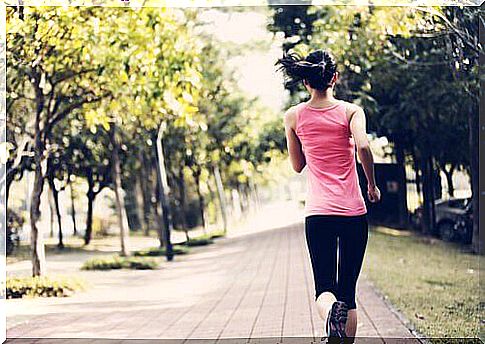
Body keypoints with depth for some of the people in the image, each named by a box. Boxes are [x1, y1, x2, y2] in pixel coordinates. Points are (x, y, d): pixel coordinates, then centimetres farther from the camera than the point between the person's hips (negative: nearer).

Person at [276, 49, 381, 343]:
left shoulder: (294, 116, 5)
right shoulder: (351, 111, 0)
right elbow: (363, 147, -18)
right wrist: (372, 185, -4)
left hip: (318, 213, 0)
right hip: (353, 211, 0)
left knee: (325, 288, 3)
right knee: (348, 291, 9)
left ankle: (331, 310, -31)